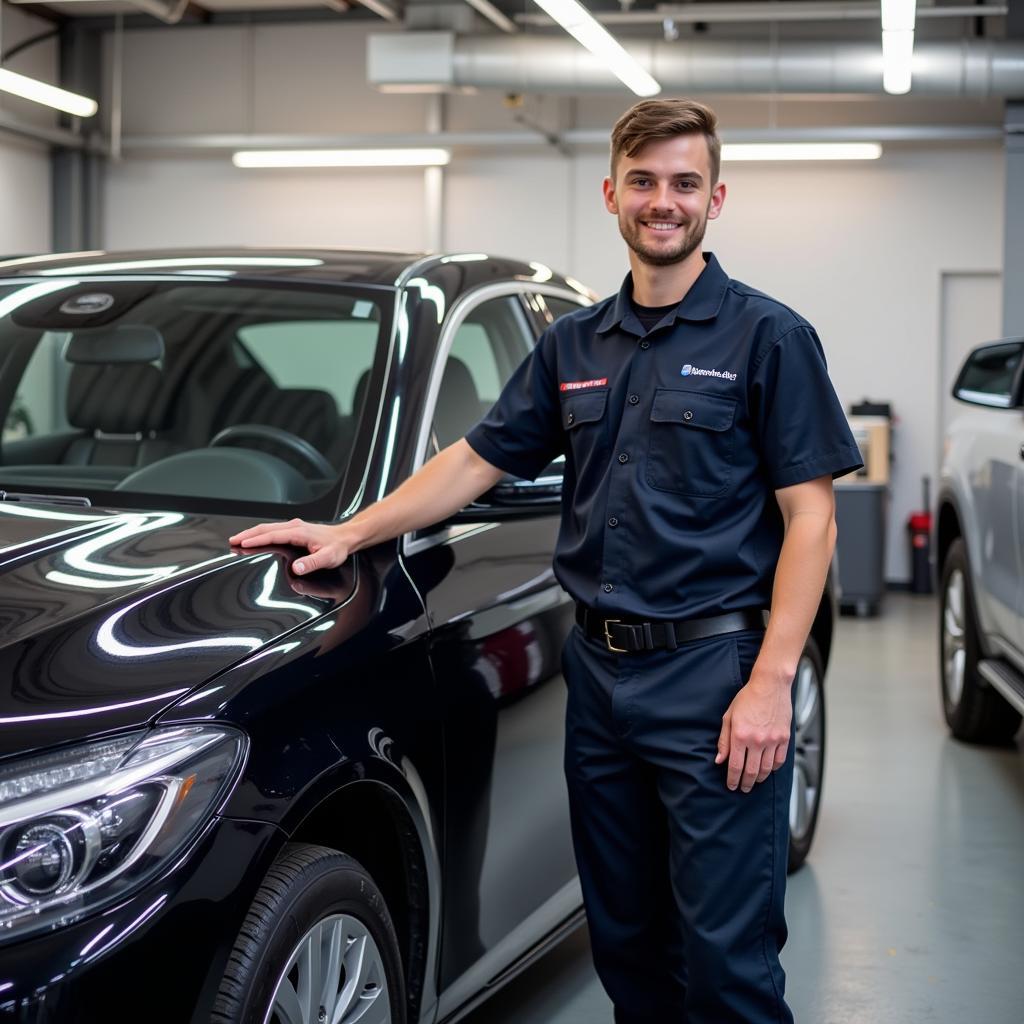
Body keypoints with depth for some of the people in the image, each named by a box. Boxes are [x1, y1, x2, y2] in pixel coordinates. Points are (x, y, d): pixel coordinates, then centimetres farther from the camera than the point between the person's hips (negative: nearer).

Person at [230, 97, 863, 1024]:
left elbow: (809, 517, -8)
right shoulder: (574, 345, 13)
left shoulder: (766, 337, -4)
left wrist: (771, 683, -16)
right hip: (599, 670, 6)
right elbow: (476, 460, 17)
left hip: (714, 671, -5)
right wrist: (349, 534, 7)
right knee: (626, 946, 14)